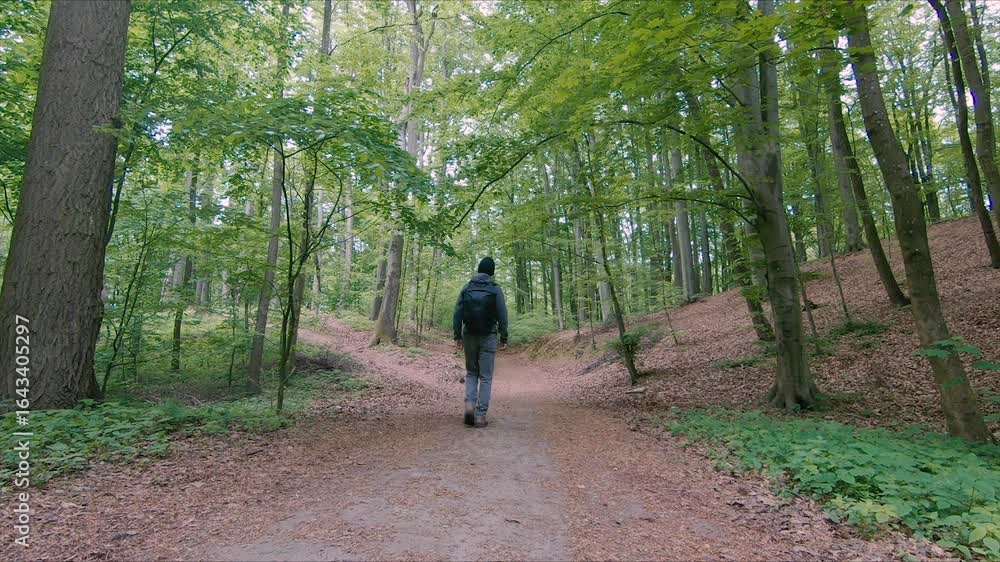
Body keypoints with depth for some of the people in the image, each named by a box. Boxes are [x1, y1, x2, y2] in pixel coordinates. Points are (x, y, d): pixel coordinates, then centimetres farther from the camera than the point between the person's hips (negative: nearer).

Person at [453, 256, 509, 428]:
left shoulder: (466, 288, 4)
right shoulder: (495, 289, -3)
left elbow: (458, 313, 1)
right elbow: (502, 315, -6)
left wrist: (457, 336, 6)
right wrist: (504, 337, 1)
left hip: (469, 336, 2)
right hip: (489, 337, -2)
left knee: (471, 373, 17)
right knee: (485, 377, 4)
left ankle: (469, 404, -3)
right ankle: (480, 415, 1)